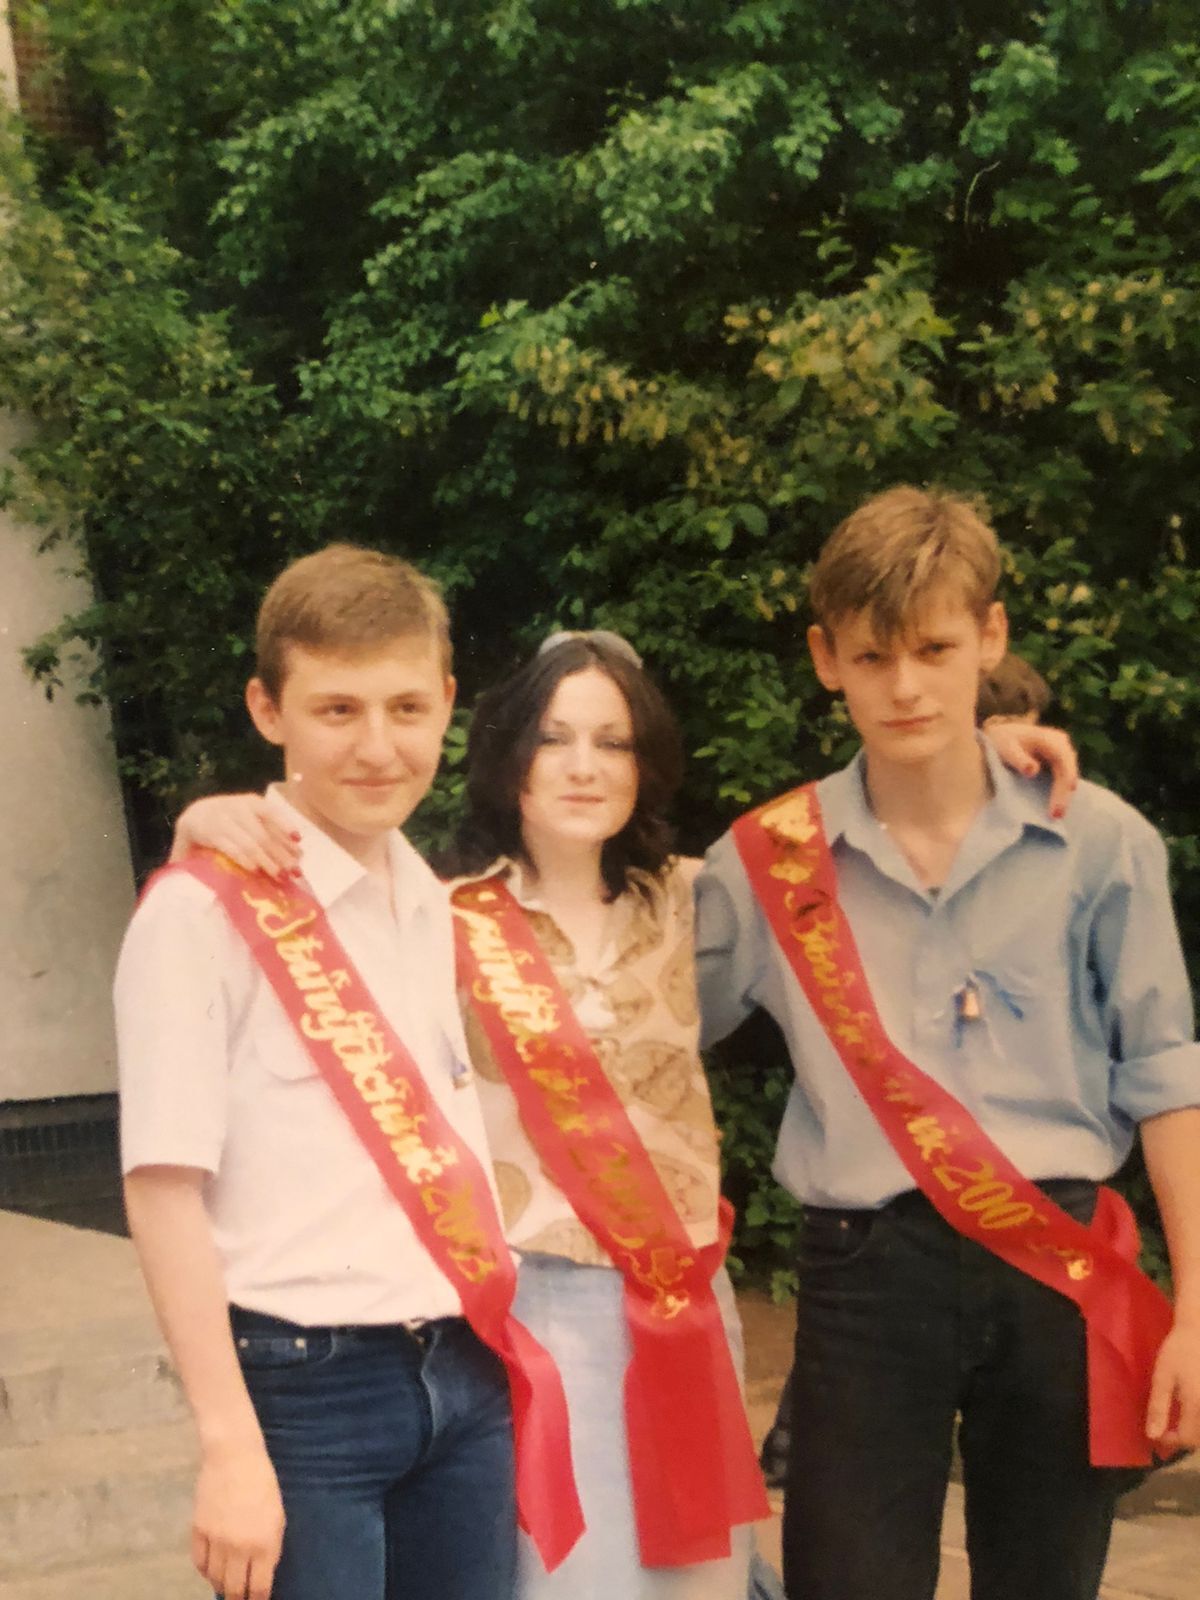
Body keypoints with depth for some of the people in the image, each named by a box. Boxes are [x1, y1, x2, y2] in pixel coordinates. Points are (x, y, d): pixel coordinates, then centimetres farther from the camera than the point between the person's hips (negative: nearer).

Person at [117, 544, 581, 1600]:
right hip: (307, 1387, -6)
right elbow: (165, 1187, -13)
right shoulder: (205, 910, -11)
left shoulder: (435, 908, 9)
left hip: (467, 1379, 6)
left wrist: (491, 1353, 13)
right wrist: (231, 1450, -15)